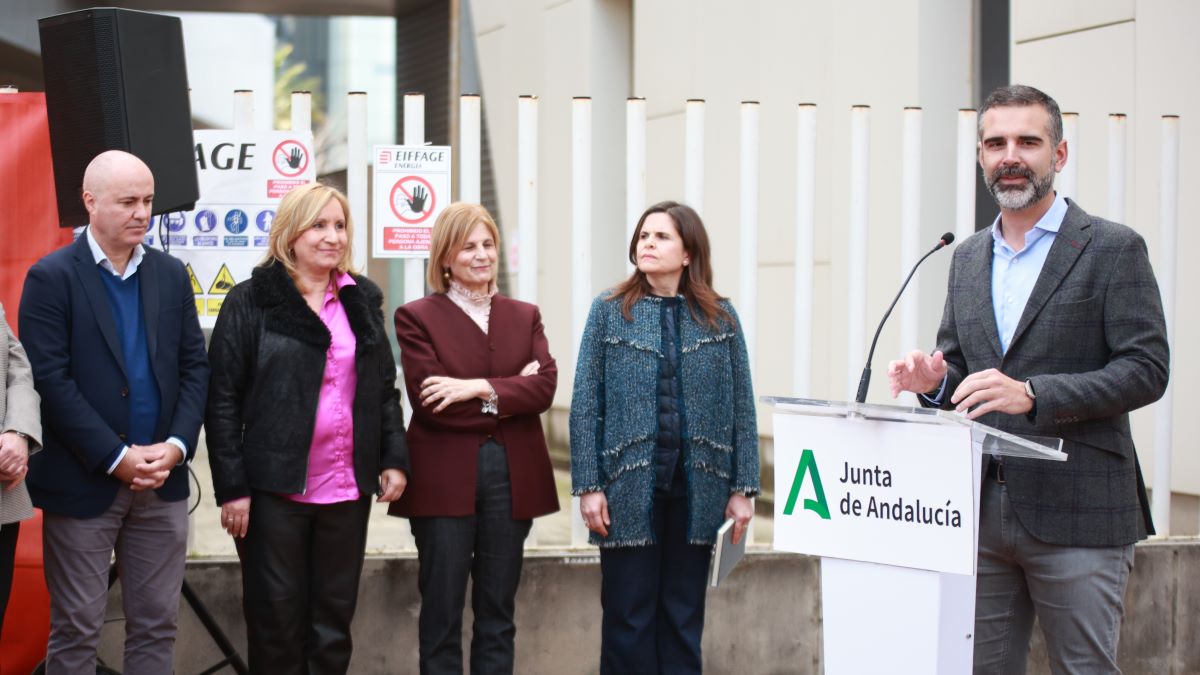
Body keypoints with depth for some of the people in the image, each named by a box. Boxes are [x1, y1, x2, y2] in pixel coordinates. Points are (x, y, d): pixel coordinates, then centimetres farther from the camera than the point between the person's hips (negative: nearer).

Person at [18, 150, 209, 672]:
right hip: (84, 482, -4)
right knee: (76, 629, 3)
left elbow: (195, 368, 7)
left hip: (162, 482, 5)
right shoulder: (52, 277, -7)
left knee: (156, 625, 10)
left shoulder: (171, 275, 9)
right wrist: (116, 458, -16)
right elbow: (50, 380, -13)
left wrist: (176, 447, -8)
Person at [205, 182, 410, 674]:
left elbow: (385, 389, 15)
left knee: (334, 619, 9)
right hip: (275, 486, -4)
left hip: (347, 488, 4)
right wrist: (231, 487, -11)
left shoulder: (363, 300, 10)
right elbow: (223, 400, -6)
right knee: (276, 617, 3)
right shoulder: (251, 301, -3)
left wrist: (395, 459, 3)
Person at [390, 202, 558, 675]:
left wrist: (481, 388, -15)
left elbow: (545, 387, -2)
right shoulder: (417, 317, 1)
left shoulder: (524, 316, 13)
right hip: (444, 477, -3)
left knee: (498, 614, 9)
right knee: (441, 615, 2)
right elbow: (429, 400, -12)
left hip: (512, 475, 4)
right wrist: (510, 389, -10)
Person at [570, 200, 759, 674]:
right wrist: (588, 486, -8)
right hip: (630, 487, -1)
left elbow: (741, 408, 4)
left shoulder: (719, 317, 5)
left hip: (697, 488, 1)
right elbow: (586, 405, -1)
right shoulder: (610, 311, 1)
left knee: (684, 616, 9)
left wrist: (743, 488, -1)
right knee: (629, 616, 3)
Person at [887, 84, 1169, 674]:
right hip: (981, 513, 5)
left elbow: (1146, 370, -9)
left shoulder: (1112, 249, -3)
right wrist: (935, 379, -3)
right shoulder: (968, 258, 16)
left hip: (1075, 514, -5)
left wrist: (1032, 394, -20)